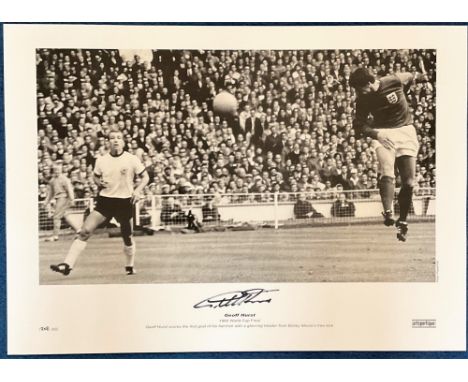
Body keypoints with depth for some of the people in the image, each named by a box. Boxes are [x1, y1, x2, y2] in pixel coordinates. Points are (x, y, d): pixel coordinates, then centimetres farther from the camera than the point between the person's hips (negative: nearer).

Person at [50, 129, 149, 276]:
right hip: (105, 199, 2)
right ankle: (67, 265, -11)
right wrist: (100, 182, -3)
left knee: (127, 237, 10)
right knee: (85, 231, -13)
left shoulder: (132, 159, -4)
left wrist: (137, 190, -14)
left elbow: (145, 177, 3)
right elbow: (96, 176, 20)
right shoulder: (101, 160, 3)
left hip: (124, 201, -1)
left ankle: (129, 266, 35)